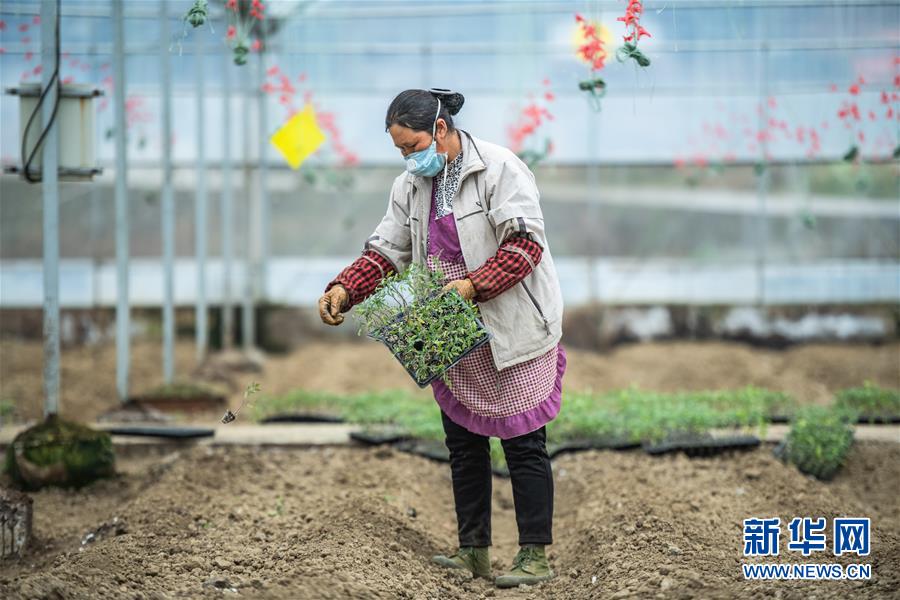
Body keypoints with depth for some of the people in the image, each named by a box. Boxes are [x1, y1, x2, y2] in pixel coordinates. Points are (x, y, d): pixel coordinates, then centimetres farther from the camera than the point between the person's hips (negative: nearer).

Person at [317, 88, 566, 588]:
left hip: (512, 331, -7)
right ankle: (473, 551, 18)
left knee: (523, 444, -4)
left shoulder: (499, 168, -12)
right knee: (463, 442, 10)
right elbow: (386, 251, 8)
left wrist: (473, 285, -28)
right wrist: (344, 289, -10)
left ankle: (536, 556, 0)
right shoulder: (411, 186, 9)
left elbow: (525, 244, -18)